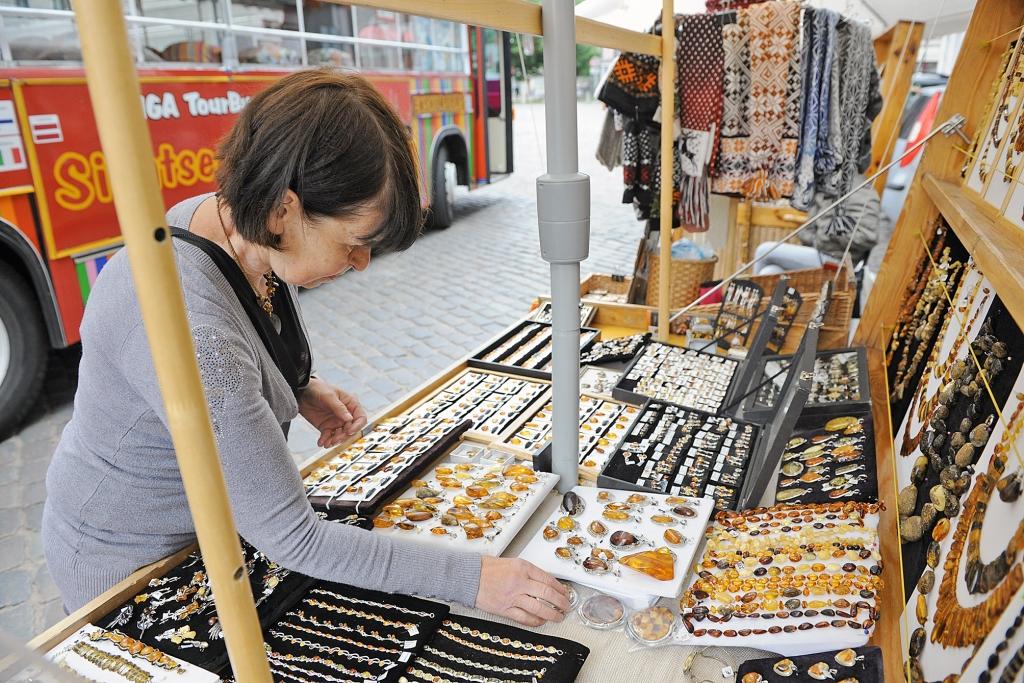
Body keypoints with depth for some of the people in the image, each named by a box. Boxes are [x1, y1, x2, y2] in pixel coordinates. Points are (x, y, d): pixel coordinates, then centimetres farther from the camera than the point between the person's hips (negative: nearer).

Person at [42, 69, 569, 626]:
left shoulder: (244, 226, -14)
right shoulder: (191, 329, -40)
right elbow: (292, 538, -33)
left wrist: (301, 390, -10)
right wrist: (471, 578, -30)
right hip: (127, 563, -6)